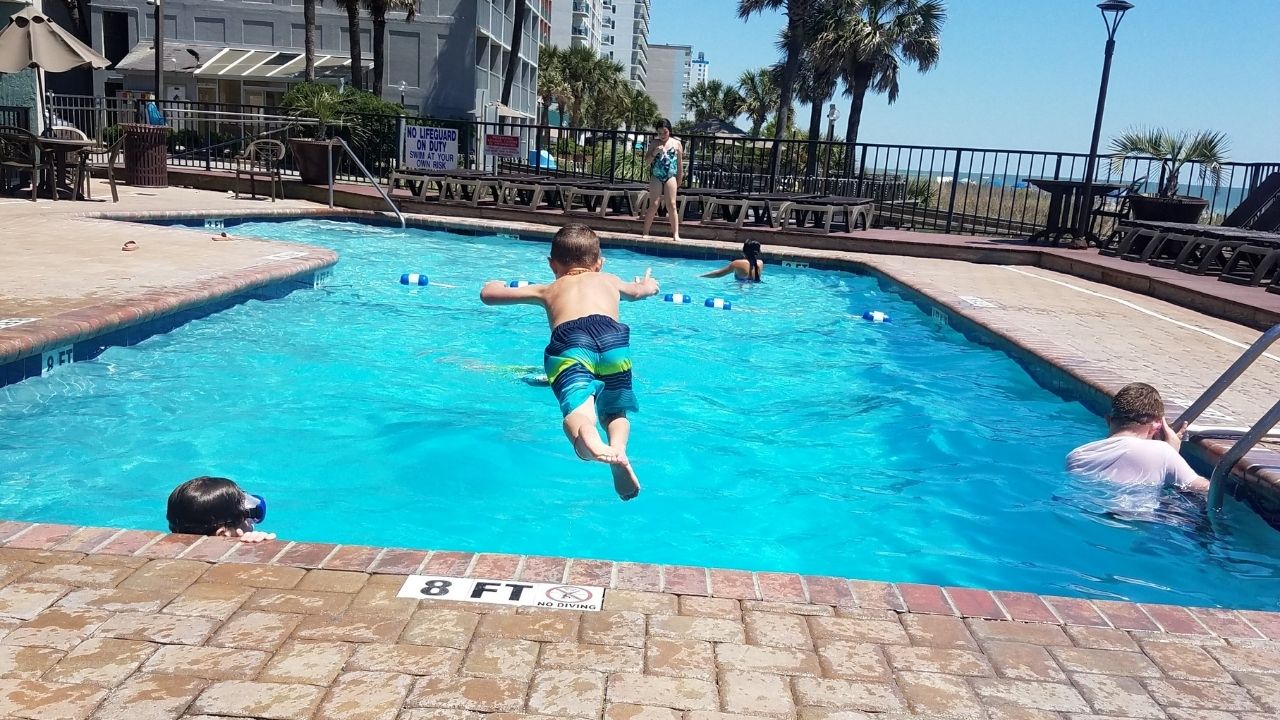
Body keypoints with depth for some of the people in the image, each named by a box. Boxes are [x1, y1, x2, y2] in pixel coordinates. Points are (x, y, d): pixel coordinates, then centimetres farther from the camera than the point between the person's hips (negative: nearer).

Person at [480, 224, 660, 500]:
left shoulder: (547, 290, 37)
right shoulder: (610, 280, 40)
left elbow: (488, 295, 43)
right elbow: (638, 291, 63)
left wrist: (495, 284, 67)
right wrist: (648, 284, 87)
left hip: (569, 344, -1)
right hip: (612, 338, 1)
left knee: (577, 408, -20)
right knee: (615, 412, 18)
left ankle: (594, 445, -56)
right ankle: (618, 447, -17)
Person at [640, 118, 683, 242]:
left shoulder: (676, 143, 5)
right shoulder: (654, 144, 5)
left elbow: (680, 162, 9)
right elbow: (647, 160, 3)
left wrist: (680, 178, 8)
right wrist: (654, 152, -15)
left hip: (670, 177, 0)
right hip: (656, 177, 0)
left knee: (671, 205, -4)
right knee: (653, 205, -3)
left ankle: (675, 234, -4)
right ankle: (646, 232, 4)